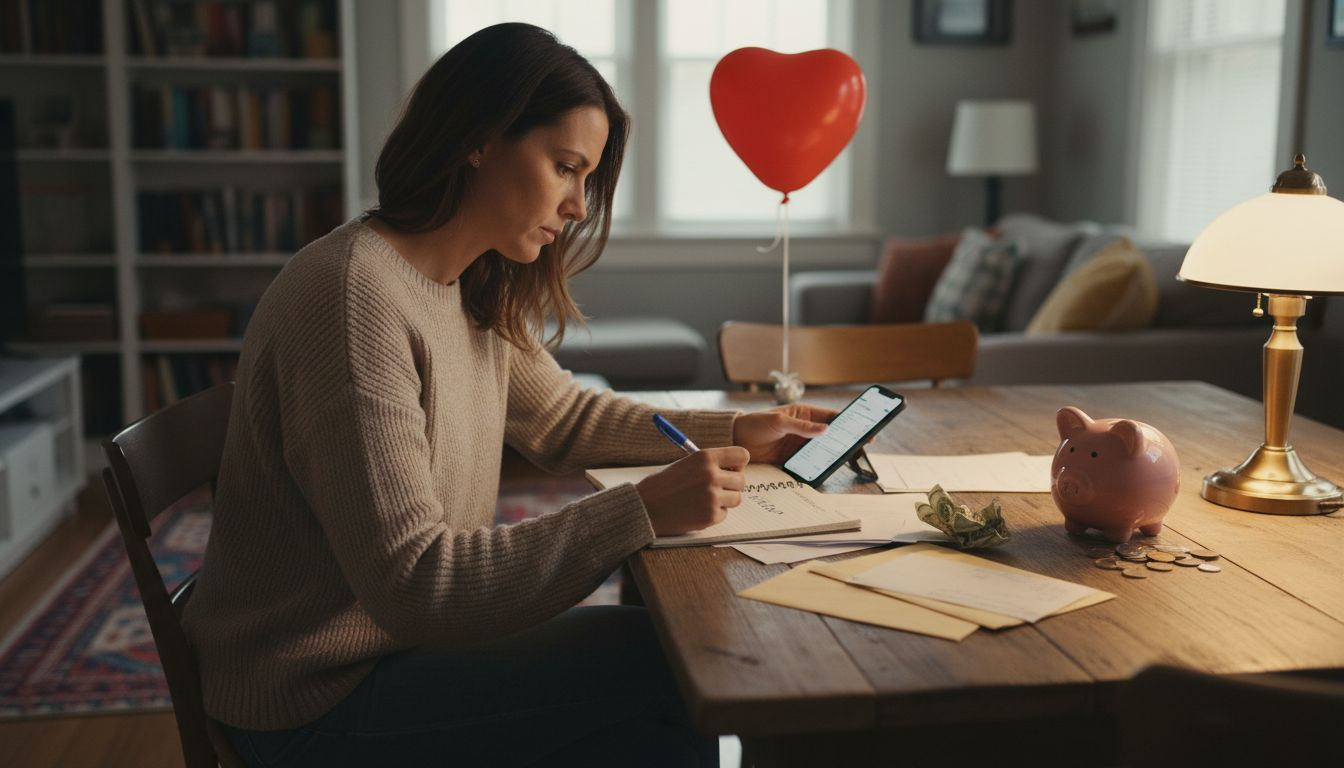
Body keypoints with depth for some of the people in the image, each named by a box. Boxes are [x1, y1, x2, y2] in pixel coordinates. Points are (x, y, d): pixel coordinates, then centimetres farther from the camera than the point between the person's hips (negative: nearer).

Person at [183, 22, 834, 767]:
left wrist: (734, 433, 7)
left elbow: (563, 415, 18)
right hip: (317, 705, -8)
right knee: (667, 667, -12)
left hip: (404, 637, 8)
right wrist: (642, 510, -31)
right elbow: (410, 583, -28)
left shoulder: (472, 293, 2)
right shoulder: (354, 298, -25)